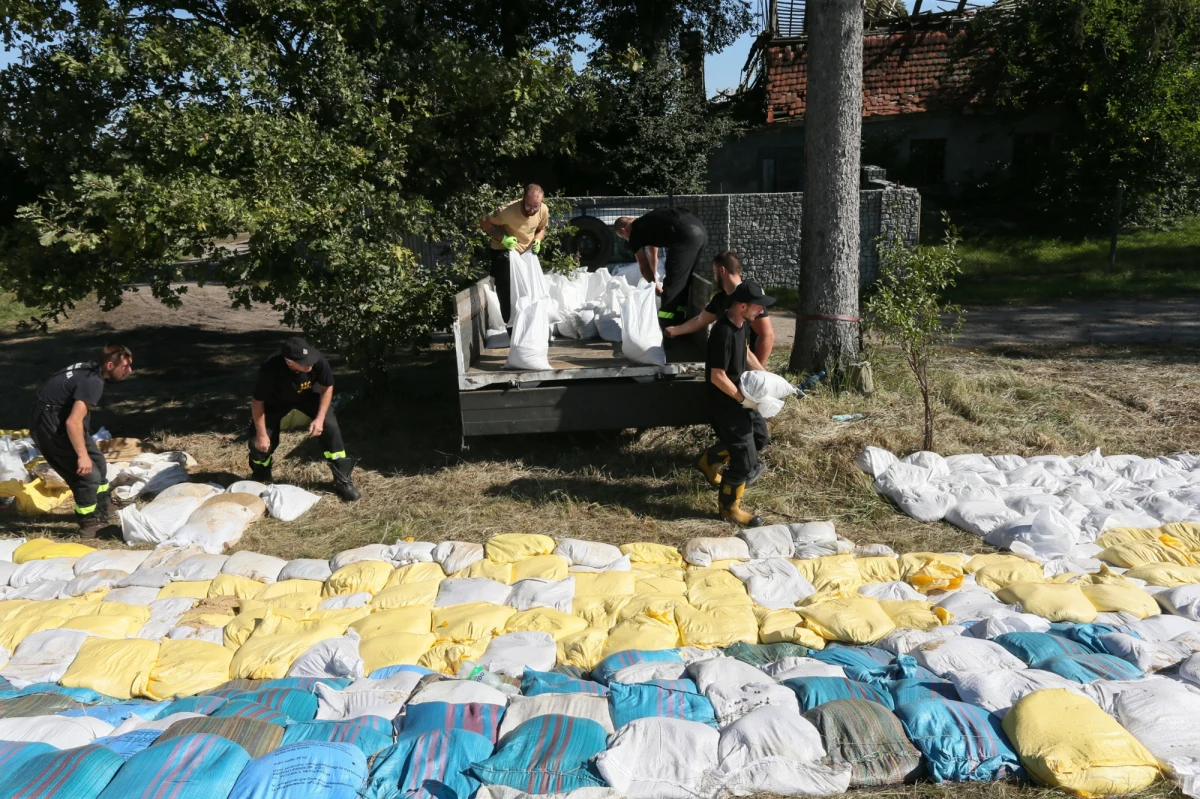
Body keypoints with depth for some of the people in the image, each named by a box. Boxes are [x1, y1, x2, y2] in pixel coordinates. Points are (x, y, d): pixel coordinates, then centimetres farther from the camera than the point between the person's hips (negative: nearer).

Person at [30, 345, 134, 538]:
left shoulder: (91, 369, 2)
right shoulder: (93, 382, -27)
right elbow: (73, 422, -31)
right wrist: (82, 455, -22)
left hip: (61, 417, 10)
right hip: (51, 425, -10)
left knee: (98, 463, 18)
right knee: (88, 474, -8)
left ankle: (103, 512, 34)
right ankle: (89, 524, 11)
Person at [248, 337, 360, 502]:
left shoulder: (317, 359, -37)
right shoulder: (271, 369, -42)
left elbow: (327, 388, -17)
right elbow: (257, 401, -26)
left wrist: (319, 418, -23)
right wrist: (261, 434, -22)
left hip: (307, 395, 1)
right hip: (275, 400, -1)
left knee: (331, 426, -16)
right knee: (259, 442, -9)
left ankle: (343, 480, -4)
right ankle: (261, 480, 24)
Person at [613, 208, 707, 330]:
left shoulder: (635, 234, 9)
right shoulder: (646, 223, 34)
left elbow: (644, 267, 17)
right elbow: (653, 255, 48)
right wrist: (654, 278, 61)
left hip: (685, 236, -9)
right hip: (700, 230, 9)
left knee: (672, 286, 0)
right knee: (683, 281, 22)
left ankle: (665, 328, 5)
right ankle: (678, 322, 29)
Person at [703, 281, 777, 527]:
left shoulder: (742, 323, 0)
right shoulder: (724, 334, -29)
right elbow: (717, 377, -27)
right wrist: (742, 399, -19)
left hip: (740, 394, 10)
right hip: (726, 401, -10)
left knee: (760, 436, 25)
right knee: (746, 459, -5)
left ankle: (711, 457, 41)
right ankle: (729, 507, 15)